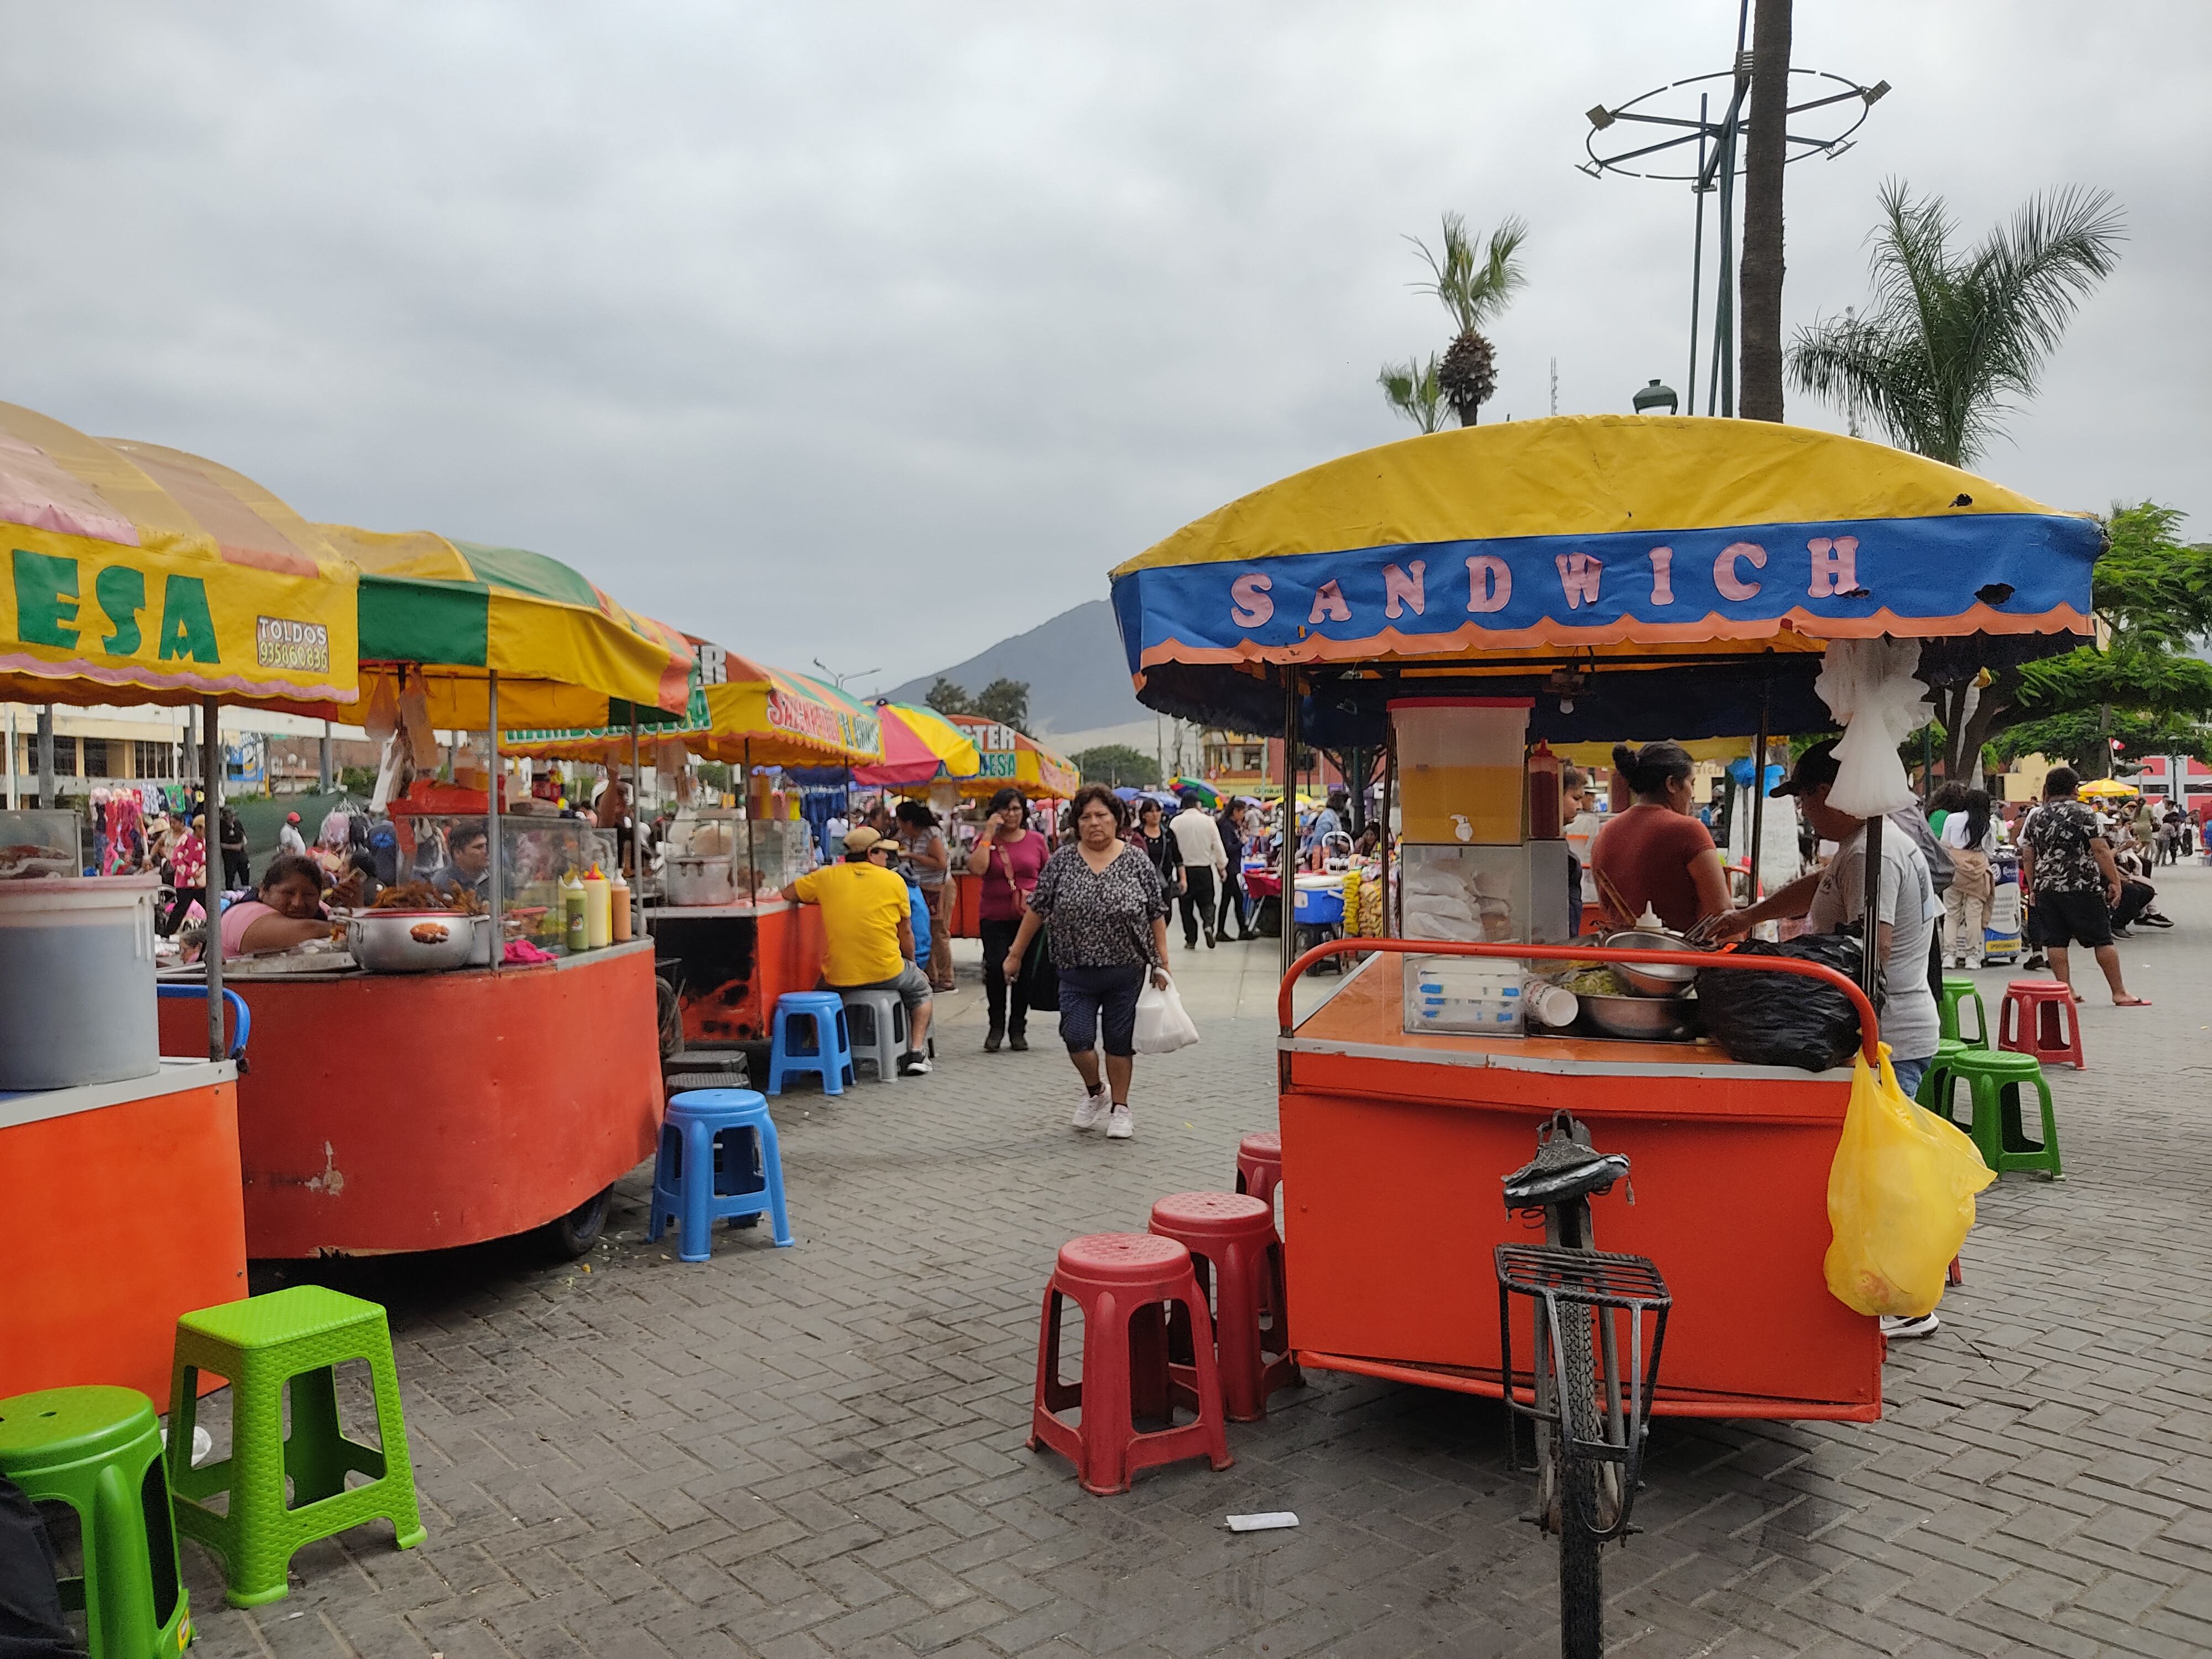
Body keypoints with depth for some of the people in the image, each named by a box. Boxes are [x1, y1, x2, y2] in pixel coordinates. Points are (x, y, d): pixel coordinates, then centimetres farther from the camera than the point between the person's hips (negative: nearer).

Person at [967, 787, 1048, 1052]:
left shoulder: (1036, 840, 5)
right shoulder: (987, 840, 3)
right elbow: (977, 869, -16)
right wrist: (988, 833, -13)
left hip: (1029, 917, 1)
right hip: (994, 917, -1)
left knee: (1025, 970, 5)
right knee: (995, 967, -12)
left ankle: (1018, 1029, 18)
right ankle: (996, 1026, 5)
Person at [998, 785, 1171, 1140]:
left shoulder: (1137, 861, -2)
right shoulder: (1061, 861, 0)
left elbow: (1157, 914, 1)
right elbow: (1036, 909, 5)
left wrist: (1162, 963, -1)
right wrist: (1016, 953, 5)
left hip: (1126, 970, -1)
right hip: (1077, 970, 1)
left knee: (1119, 1040, 6)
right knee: (1077, 1037, -5)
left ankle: (1119, 1107, 24)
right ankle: (1095, 1090, 24)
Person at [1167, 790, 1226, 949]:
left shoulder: (1175, 822, -7)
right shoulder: (1208, 821, -4)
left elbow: (1172, 847, -8)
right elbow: (1218, 847, -1)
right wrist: (1222, 867, 12)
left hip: (1184, 869, 0)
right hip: (1205, 869, 1)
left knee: (1187, 906, 9)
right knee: (1206, 902, 13)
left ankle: (1190, 940, 10)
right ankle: (1208, 925, -14)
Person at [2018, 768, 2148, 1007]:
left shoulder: (2036, 817, 10)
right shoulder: (2083, 813, -4)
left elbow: (2027, 857, 11)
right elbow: (2100, 850, -9)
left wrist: (2032, 888, 17)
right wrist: (2115, 881, -4)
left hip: (2047, 888, 4)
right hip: (2083, 888, -4)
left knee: (2056, 942, 5)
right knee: (2102, 940, 3)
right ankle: (2120, 993, 7)